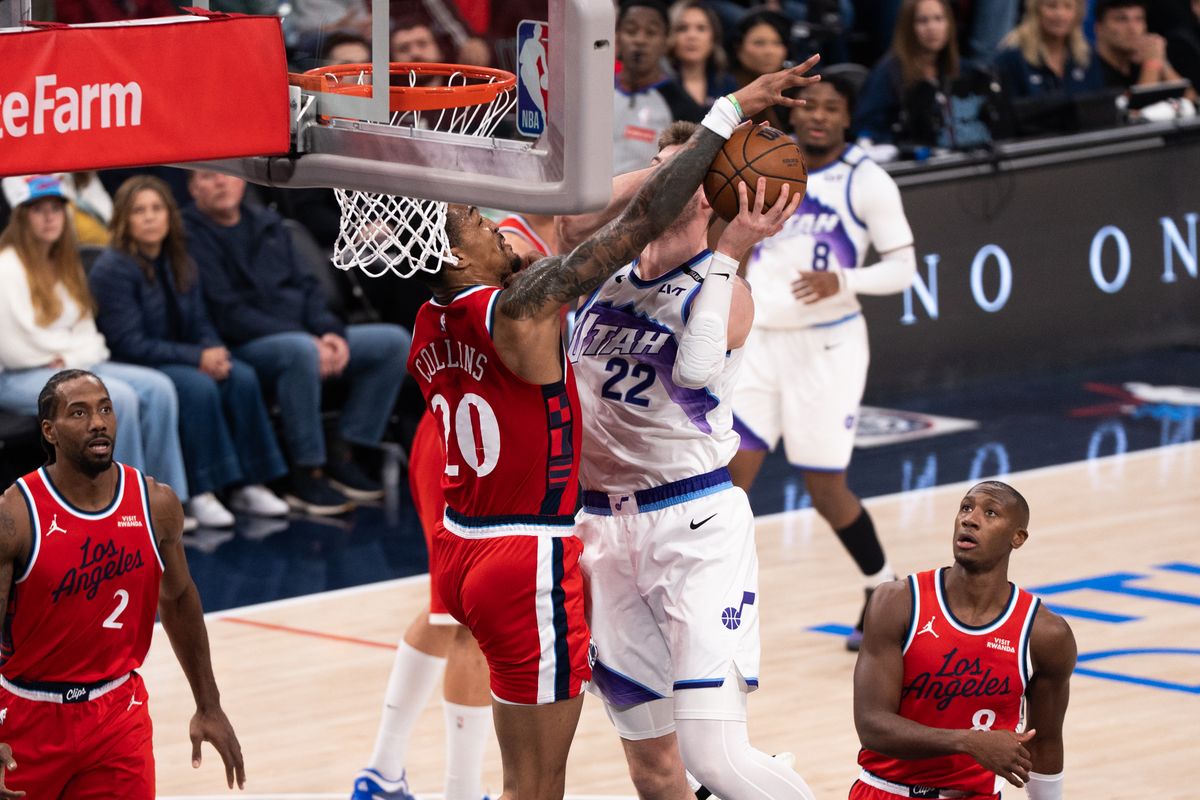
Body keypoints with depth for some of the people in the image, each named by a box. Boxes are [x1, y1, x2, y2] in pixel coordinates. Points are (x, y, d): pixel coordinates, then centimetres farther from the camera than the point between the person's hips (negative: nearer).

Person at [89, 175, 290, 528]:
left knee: (242, 377, -19)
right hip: (129, 368, -7)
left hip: (180, 361, 7)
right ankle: (201, 493, -28)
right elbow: (129, 344, -19)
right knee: (198, 387, -33)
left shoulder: (180, 264, 10)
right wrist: (197, 358, -22)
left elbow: (200, 324, 11)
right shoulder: (112, 269, -14)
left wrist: (215, 355, -14)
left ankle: (246, 484, -16)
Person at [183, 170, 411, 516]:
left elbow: (305, 286, 15)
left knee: (393, 340, -2)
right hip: (243, 349, -8)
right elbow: (228, 314, -16)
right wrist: (307, 340, -21)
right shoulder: (193, 237, -8)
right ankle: (307, 473, -29)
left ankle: (341, 453, -3)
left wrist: (330, 332, -6)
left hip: (304, 335, 8)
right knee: (300, 350, -40)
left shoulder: (267, 223, 17)